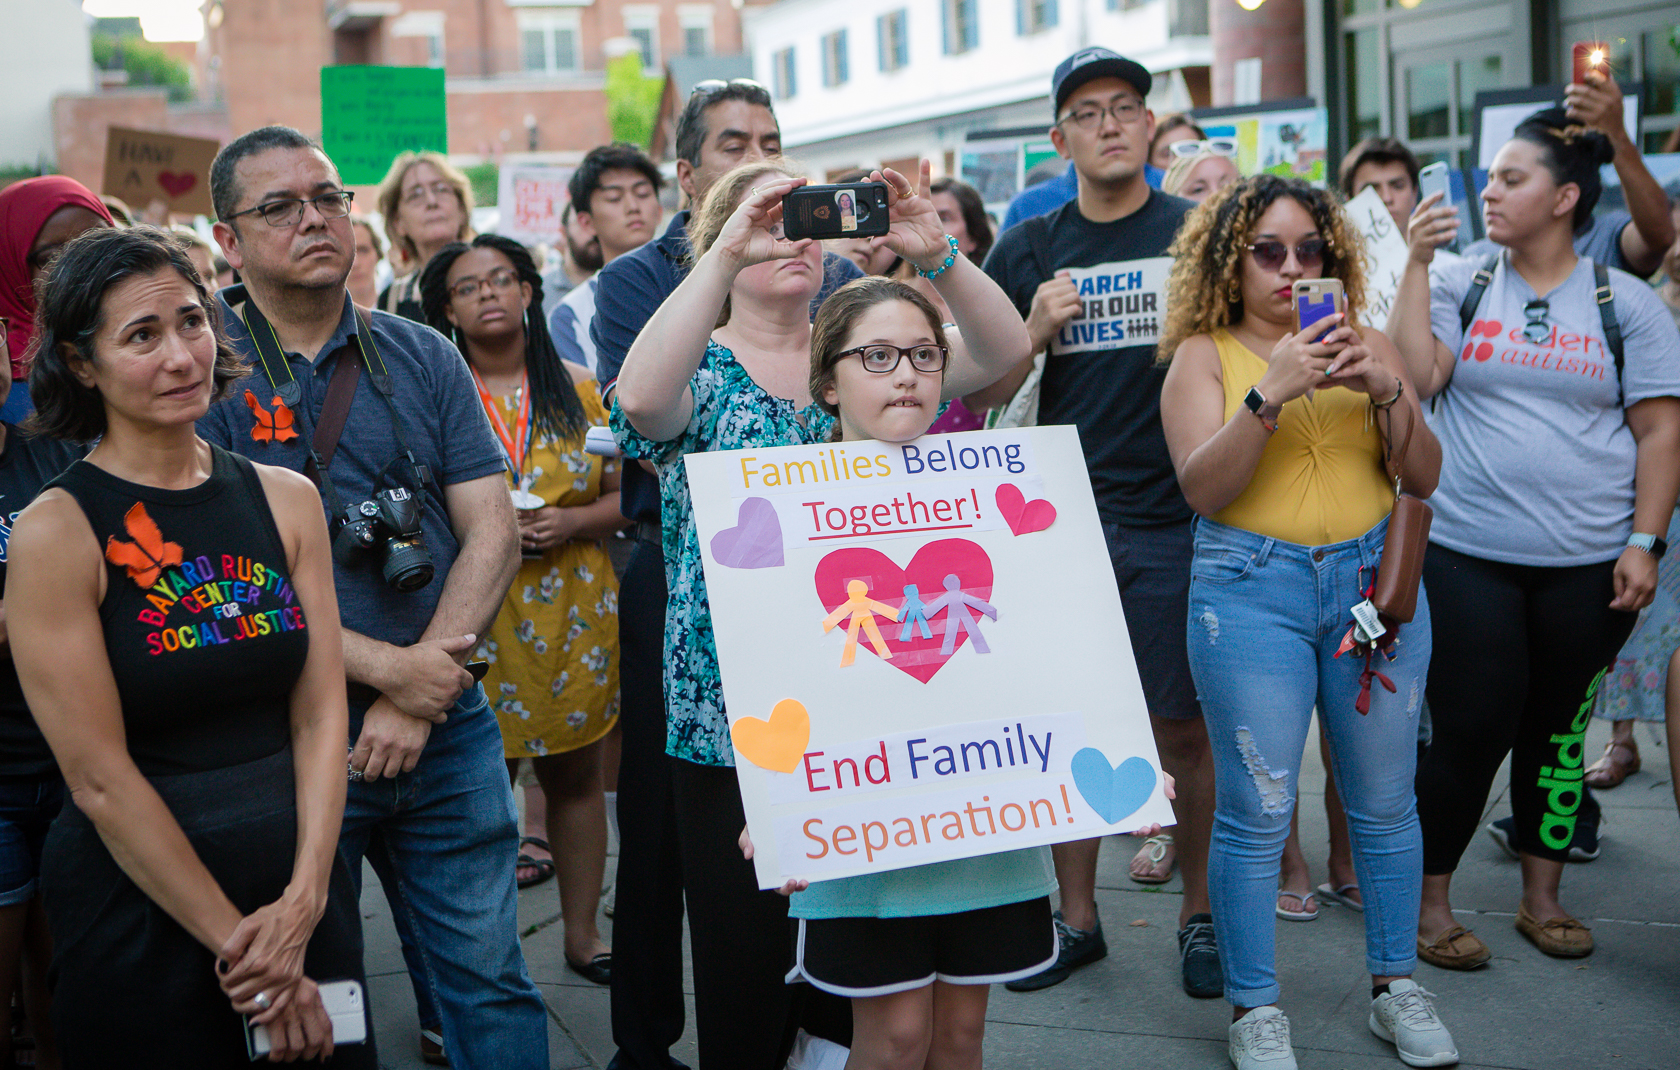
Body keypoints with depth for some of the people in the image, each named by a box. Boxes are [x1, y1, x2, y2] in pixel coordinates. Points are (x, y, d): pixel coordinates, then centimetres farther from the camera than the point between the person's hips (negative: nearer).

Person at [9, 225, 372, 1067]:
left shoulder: (286, 499, 2)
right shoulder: (56, 532, -11)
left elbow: (320, 713, 0)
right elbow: (101, 779, -13)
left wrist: (304, 901, -11)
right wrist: (235, 942, -12)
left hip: (302, 888, 4)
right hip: (140, 915, -4)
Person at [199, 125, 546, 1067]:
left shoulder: (423, 358, 6)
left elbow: (493, 529, 0)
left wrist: (421, 690, -11)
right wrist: (385, 667, -16)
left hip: (448, 729, 3)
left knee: (490, 983, 9)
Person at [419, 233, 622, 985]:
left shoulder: (577, 387, 7)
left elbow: (626, 494, 8)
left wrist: (572, 522, -11)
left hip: (575, 608, 3)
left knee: (575, 775, 10)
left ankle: (582, 932, 24)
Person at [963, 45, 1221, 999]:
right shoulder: (1028, 251, 9)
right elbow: (986, 394, 8)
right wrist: (1036, 329, -8)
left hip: (1172, 524, -2)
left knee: (1185, 728, 5)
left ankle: (1201, 912, 21)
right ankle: (1076, 918, 21)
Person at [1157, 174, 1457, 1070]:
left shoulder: (1367, 346, 10)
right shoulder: (1204, 354, 2)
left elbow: (1425, 479, 6)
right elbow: (1202, 486, -10)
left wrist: (1387, 392, -10)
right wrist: (1272, 392, -20)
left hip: (1374, 579, 3)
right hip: (1252, 591, -3)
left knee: (1384, 802, 9)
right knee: (1256, 810, -2)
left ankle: (1396, 988, 26)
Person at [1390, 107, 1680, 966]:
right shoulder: (1459, 285, 5)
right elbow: (1415, 376, -9)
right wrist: (1416, 263, -10)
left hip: (1587, 564, 1)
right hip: (1466, 553, -1)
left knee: (1557, 729, 11)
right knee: (1470, 728, -2)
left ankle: (1542, 897, 27)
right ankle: (1430, 902, 14)